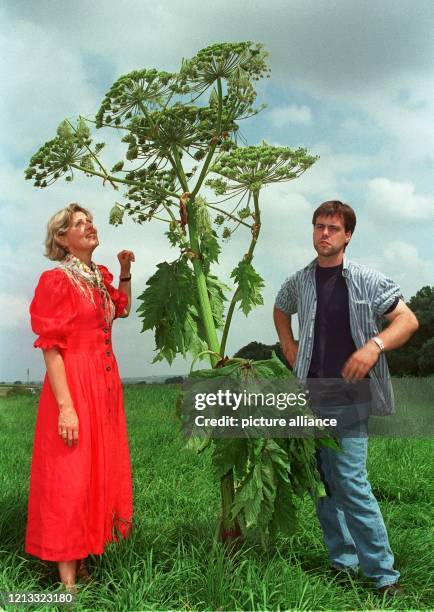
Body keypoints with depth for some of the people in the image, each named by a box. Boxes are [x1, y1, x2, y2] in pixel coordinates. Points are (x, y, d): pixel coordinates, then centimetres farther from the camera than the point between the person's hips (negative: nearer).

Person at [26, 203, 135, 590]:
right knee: (70, 476, -1)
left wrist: (125, 273, 16)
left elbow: (123, 309, 31)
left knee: (100, 469, 15)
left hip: (105, 384, 8)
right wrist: (66, 406, -22)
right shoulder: (56, 280, -12)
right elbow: (50, 347, -16)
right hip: (73, 385, -8)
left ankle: (84, 558, 31)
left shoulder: (100, 276, 11)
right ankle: (68, 577, 11)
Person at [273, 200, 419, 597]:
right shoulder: (299, 282, 7)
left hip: (349, 394, -5)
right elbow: (280, 310, 27)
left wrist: (374, 345, -24)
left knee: (350, 481, -10)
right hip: (310, 393, 5)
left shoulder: (367, 280, -5)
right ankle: (343, 563, 26)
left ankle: (384, 574, 4)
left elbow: (408, 320, -7)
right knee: (323, 482, 11)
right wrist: (288, 346, 12)